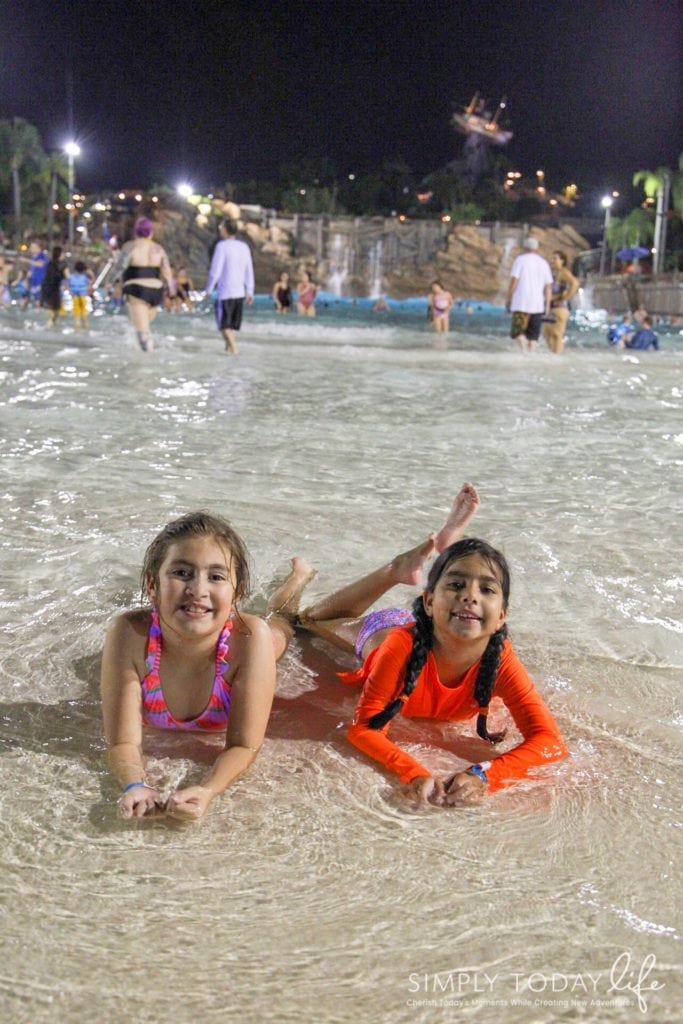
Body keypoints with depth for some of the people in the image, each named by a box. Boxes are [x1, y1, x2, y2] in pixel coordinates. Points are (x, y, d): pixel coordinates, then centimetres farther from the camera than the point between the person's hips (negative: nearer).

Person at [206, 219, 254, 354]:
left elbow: (215, 271, -12)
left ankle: (233, 347, -9)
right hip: (240, 292, 6)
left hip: (225, 292, -6)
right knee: (234, 323, 15)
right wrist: (249, 292, 14)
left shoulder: (222, 246, -10)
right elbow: (249, 272, 9)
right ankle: (229, 347, 19)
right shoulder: (244, 247, 7)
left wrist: (209, 289, -2)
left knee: (224, 323, 2)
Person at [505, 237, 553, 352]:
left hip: (521, 303, -3)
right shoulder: (544, 263, 10)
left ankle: (524, 351, -22)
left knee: (517, 331, -1)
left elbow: (514, 281, -8)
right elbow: (548, 286, 5)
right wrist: (547, 305, 8)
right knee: (533, 333, 10)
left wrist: (508, 299, -1)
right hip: (537, 304, 4)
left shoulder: (520, 259, 0)